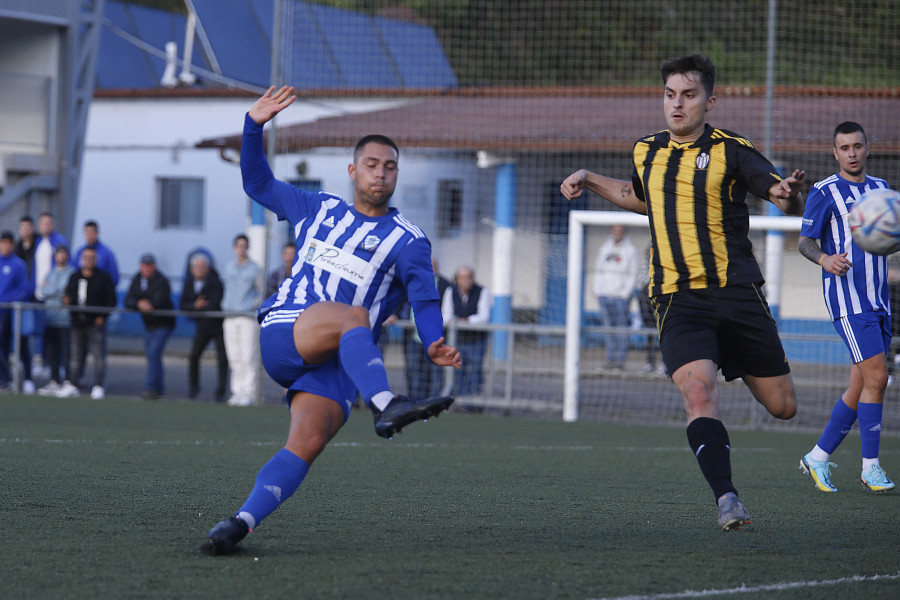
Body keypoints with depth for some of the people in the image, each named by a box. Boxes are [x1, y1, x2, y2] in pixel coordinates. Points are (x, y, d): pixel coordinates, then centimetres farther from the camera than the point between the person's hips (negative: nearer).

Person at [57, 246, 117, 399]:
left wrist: (103, 316, -11)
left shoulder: (103, 277, 0)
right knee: (76, 355, 9)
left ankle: (99, 386, -4)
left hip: (95, 323, -5)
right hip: (77, 323, 5)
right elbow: (68, 295, 20)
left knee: (98, 355, -7)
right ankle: (74, 384, 15)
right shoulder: (75, 277, 14)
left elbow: (111, 300, -2)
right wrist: (66, 301, -4)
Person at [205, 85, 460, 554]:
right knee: (354, 316, -32)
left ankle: (242, 521, -30)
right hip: (280, 337, 0)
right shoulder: (318, 210, 19)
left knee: (308, 441, -23)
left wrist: (434, 345, -25)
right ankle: (386, 406, -51)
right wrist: (254, 126, 16)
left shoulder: (407, 242, 8)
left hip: (335, 362, 0)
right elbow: (257, 183, 29)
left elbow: (424, 300, -5)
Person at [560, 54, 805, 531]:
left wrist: (788, 194, -33)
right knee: (698, 391, -25)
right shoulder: (646, 152, 13)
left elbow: (787, 203, -10)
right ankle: (726, 498, -28)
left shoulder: (731, 151, -1)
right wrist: (590, 181, 26)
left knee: (782, 407, 7)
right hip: (679, 299, 1)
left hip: (738, 294, -1)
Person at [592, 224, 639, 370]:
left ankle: (621, 359, -5)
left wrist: (625, 293, -10)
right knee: (609, 327, 2)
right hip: (605, 295, 4)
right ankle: (610, 358, 4)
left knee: (622, 328, -6)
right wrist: (597, 291, 7)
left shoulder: (630, 250, 2)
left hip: (621, 294, -4)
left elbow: (632, 274, -1)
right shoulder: (604, 249, 15)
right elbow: (598, 270, 18)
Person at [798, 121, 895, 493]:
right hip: (846, 297, -7)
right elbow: (805, 242, -4)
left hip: (878, 300, 7)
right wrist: (826, 259, -25)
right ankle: (870, 466, -8)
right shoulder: (824, 193, -3)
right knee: (876, 378, -16)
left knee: (861, 386, 6)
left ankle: (818, 458, 18)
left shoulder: (882, 189, 15)